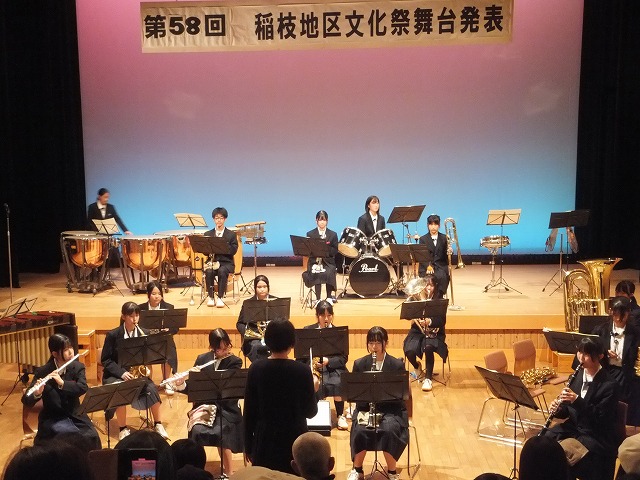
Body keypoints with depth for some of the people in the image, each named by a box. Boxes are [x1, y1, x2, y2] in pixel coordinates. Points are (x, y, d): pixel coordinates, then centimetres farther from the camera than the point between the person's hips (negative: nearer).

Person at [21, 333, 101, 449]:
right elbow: (26, 401, -12)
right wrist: (36, 394, -34)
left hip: (75, 415, 3)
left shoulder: (78, 367, 0)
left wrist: (62, 383, -31)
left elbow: (83, 388, -17)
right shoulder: (42, 372, -7)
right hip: (52, 418, -2)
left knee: (91, 437, -23)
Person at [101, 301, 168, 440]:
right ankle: (123, 429, -17)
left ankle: (158, 425, -11)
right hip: (115, 374, -2)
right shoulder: (113, 335, -5)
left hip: (137, 372, 2)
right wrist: (122, 372, -19)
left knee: (151, 388, -26)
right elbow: (105, 360, -6)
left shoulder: (144, 333, 3)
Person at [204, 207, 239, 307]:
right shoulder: (208, 234, 15)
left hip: (226, 262, -1)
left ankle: (220, 297, -27)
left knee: (222, 271, -36)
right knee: (209, 272, -33)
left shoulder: (231, 234, 9)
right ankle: (210, 297, -19)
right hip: (212, 261, 1)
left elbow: (233, 251, -4)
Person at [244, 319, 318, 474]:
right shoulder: (302, 371, -12)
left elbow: (249, 411, -2)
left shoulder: (256, 369, -7)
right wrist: (313, 390, 13)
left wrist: (248, 445, 9)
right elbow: (310, 412, -4)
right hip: (295, 440, -1)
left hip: (264, 441, 2)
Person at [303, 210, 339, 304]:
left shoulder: (333, 235, 8)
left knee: (329, 273, -32)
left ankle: (330, 296, -16)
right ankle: (318, 298, -24)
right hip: (314, 261, 0)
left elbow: (335, 251, 2)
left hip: (328, 261, 0)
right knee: (316, 274, -32)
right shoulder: (310, 234, 8)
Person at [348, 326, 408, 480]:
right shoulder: (359, 364, 2)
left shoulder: (397, 365, -3)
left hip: (391, 409, -1)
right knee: (360, 431, -29)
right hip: (366, 408, 1)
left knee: (389, 430, -32)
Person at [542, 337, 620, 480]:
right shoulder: (576, 376, 5)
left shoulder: (610, 385, -13)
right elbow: (568, 411, 10)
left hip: (597, 436, -6)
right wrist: (557, 409, -14)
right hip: (573, 427, 6)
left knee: (566, 454, -28)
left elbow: (603, 419, -19)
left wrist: (577, 400, -29)